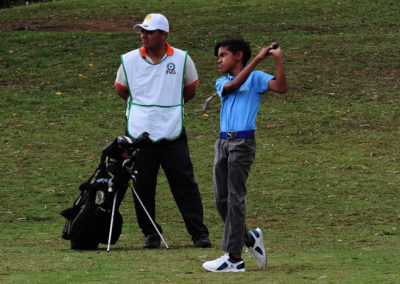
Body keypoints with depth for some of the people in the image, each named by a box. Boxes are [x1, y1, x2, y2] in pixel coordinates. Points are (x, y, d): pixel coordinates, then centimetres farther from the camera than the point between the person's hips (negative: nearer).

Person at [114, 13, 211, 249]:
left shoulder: (182, 59, 0)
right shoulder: (129, 60, 2)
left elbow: (190, 90, 15)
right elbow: (121, 89, 17)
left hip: (173, 134, -1)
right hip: (139, 133, 1)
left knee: (185, 184, -3)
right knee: (143, 187, 4)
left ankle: (199, 233, 1)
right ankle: (151, 234, 16)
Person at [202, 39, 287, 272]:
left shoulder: (256, 78, 4)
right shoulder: (222, 83, 18)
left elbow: (281, 87, -11)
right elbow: (233, 86, -5)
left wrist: (278, 59, -20)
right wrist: (257, 59, -10)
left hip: (243, 142, -6)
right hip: (223, 142, 6)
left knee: (235, 198, -9)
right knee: (221, 200, 4)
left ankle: (234, 257, -8)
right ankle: (249, 238, 24)